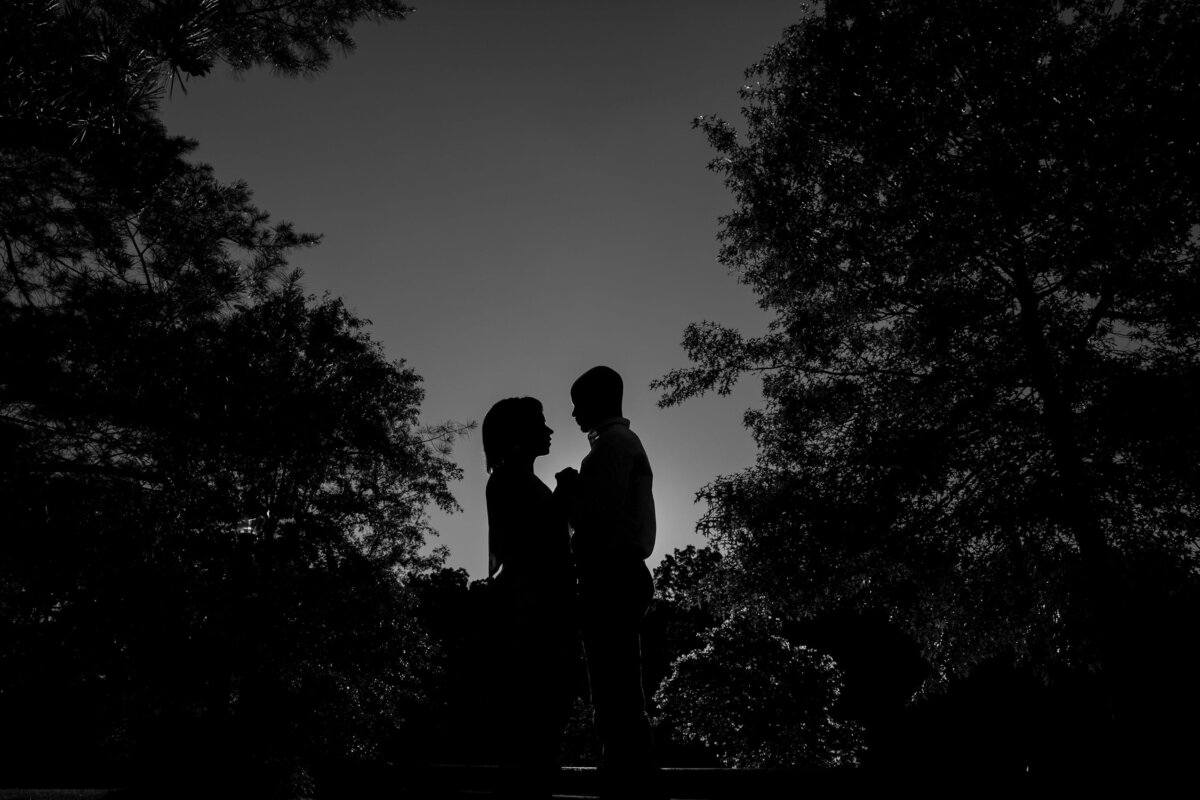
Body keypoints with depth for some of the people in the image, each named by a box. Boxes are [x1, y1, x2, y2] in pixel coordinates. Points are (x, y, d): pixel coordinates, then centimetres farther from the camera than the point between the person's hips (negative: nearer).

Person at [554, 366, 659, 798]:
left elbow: (601, 518, -16)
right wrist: (574, 492, 16)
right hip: (622, 572, 10)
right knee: (621, 690, 11)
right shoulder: (626, 441, 25)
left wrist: (568, 489, -1)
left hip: (609, 575, -10)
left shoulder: (612, 442, -6)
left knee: (614, 690, -10)